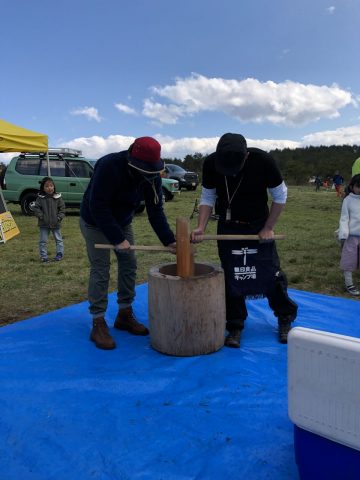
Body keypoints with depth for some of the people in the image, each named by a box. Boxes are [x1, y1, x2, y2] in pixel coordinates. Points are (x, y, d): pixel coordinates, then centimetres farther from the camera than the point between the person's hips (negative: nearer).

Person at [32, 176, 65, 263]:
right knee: (43, 241, 5)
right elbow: (36, 208, -3)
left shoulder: (58, 197, -3)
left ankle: (59, 254, 24)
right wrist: (41, 216, -13)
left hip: (56, 224, 0)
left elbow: (62, 208, 0)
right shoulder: (40, 198, -4)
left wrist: (59, 217, -10)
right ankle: (44, 256, 15)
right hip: (44, 224, 0)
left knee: (58, 239, 11)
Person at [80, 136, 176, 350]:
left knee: (129, 266, 4)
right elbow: (97, 208, -32)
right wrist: (117, 239, -32)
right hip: (95, 222, -6)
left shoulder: (152, 175, -14)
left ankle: (125, 315, 20)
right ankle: (98, 325, 1)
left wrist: (169, 240, -23)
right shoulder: (109, 166, -32)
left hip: (122, 222, 6)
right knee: (100, 270, -9)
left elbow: (155, 210, -13)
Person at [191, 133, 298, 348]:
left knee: (271, 274, 4)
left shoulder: (263, 160, -23)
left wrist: (268, 228, -10)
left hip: (259, 225, -1)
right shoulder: (211, 163, -17)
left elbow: (280, 196, -9)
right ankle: (235, 327, 16)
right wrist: (201, 228, -19)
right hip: (228, 228, 2)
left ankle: (286, 321, 24)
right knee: (231, 278, 2)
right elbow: (208, 198, -6)